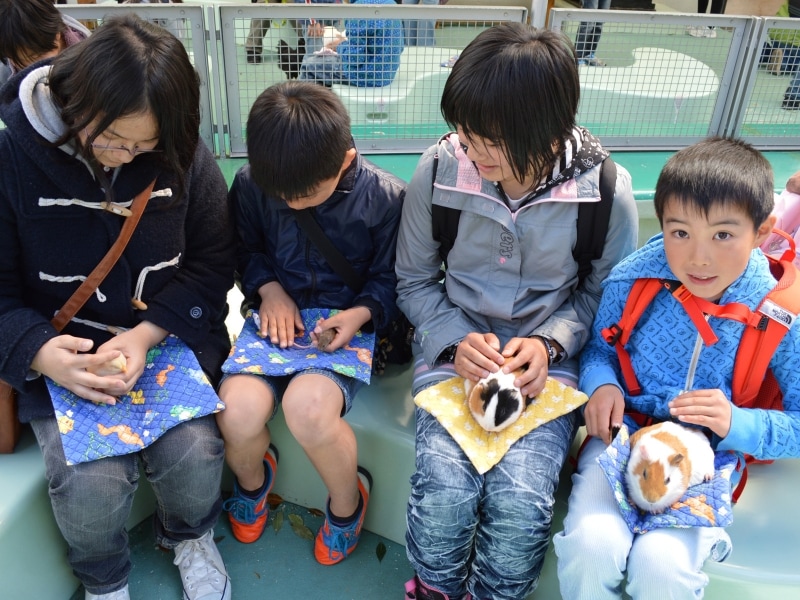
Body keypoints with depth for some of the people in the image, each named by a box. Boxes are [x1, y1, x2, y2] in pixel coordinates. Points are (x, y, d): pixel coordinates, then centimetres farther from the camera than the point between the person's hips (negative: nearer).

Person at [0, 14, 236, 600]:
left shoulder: (181, 154, -7)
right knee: (89, 481, -20)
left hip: (170, 337, 1)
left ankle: (190, 536, 19)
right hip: (67, 353, 0)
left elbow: (213, 262, -2)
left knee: (194, 452, -20)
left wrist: (146, 334, -17)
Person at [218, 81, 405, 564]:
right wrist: (268, 288, -8)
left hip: (346, 329, -2)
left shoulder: (386, 197, -11)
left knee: (307, 404, -33)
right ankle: (252, 477, 16)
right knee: (238, 408, -26)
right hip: (277, 322, 3)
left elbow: (391, 279, -1)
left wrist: (362, 312, -20)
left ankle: (347, 500, 3)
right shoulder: (251, 185, -5)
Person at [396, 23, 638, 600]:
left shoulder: (606, 189, -11)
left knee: (521, 499, -22)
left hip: (547, 357, 0)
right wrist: (456, 340, -14)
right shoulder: (439, 169, -10)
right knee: (445, 488, -22)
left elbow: (603, 290, 5)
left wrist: (551, 343, -13)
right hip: (456, 344, 1)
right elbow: (415, 281, 3)